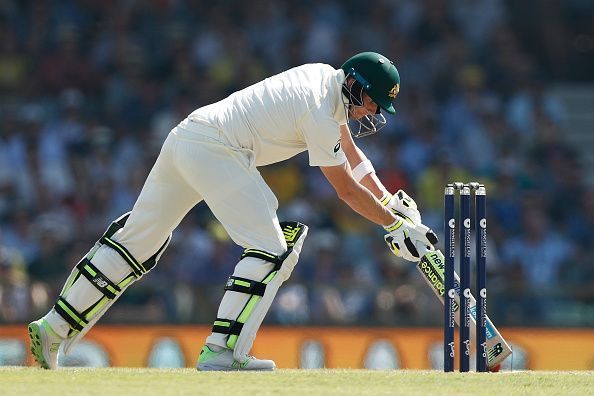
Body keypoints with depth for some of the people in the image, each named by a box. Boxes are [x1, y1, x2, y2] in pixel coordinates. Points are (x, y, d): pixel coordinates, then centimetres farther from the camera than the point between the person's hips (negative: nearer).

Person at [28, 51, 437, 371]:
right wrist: (396, 226, 2)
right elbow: (346, 189, -6)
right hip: (217, 149, -10)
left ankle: (55, 328, 11)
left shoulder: (327, 77, 15)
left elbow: (349, 150, 26)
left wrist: (391, 200, 19)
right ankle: (222, 352, -19)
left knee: (137, 240, 12)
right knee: (270, 249, -10)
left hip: (184, 137, 10)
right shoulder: (320, 113, -12)